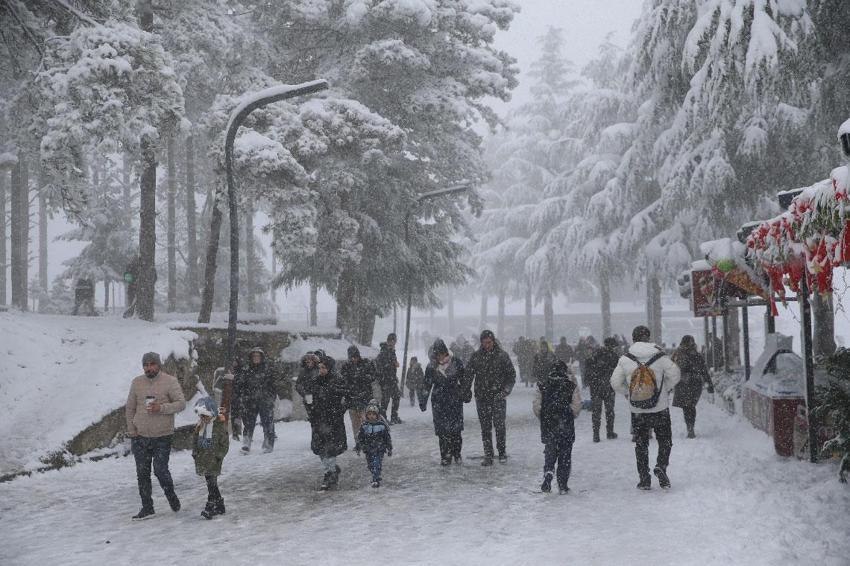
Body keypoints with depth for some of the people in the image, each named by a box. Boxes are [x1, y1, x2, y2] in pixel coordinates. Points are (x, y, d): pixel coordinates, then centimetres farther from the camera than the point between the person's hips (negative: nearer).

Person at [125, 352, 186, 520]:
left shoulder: (170, 381, -5)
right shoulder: (137, 383, 6)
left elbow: (181, 403, -9)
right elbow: (130, 408, 13)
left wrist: (161, 408, -22)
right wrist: (131, 431, 5)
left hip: (162, 437, -4)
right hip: (140, 437, 4)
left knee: (160, 470, -5)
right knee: (142, 473, 5)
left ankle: (170, 494, 24)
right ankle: (147, 508, 13)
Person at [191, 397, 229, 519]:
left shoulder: (219, 426, -11)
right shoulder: (200, 425, 8)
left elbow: (225, 443, -9)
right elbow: (195, 440, 16)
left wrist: (219, 456, -12)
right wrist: (195, 453, 8)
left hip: (213, 460, -7)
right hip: (203, 459, 7)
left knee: (212, 483, -10)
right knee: (210, 483, 12)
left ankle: (210, 507, -10)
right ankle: (219, 505, 22)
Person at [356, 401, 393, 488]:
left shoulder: (382, 425, -6)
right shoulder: (364, 425, 0)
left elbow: (387, 437, 2)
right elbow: (360, 437, 8)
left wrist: (389, 449, 5)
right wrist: (357, 447, 8)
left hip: (380, 449, -3)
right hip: (368, 449, 3)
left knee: (377, 464, -12)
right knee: (370, 465, 11)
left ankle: (376, 480, -11)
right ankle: (377, 477, 31)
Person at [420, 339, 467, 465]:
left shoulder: (456, 363, -1)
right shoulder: (431, 367, 1)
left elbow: (464, 380, 10)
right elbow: (426, 385, 7)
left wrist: (466, 395, 15)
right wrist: (423, 401, 6)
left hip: (455, 400, -1)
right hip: (439, 402, 1)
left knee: (456, 429, -4)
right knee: (442, 430, -3)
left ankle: (456, 453, 13)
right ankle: (445, 456, 5)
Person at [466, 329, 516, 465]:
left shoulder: (502, 355, -2)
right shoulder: (476, 356, 4)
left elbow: (512, 375, 3)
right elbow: (469, 374, 8)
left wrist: (506, 390, -9)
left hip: (498, 396, -2)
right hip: (482, 397, 2)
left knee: (499, 424, -9)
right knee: (485, 427, 3)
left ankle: (502, 452, 8)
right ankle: (488, 455, 8)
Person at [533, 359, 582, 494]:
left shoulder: (543, 385, -1)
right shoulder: (571, 385, -6)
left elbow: (537, 406, -2)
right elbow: (577, 406, -7)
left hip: (548, 427, 1)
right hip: (566, 427, -1)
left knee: (549, 454, 13)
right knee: (565, 457, 9)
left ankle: (548, 473, -13)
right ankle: (563, 486, 10)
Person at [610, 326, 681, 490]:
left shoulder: (625, 360, -7)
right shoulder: (660, 356, -10)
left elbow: (615, 383, -5)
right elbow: (674, 375, -8)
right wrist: (665, 389, 8)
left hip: (637, 411, 1)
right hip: (660, 409, -1)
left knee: (641, 444, 13)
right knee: (665, 441, 15)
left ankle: (644, 479, 12)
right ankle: (661, 466, -8)